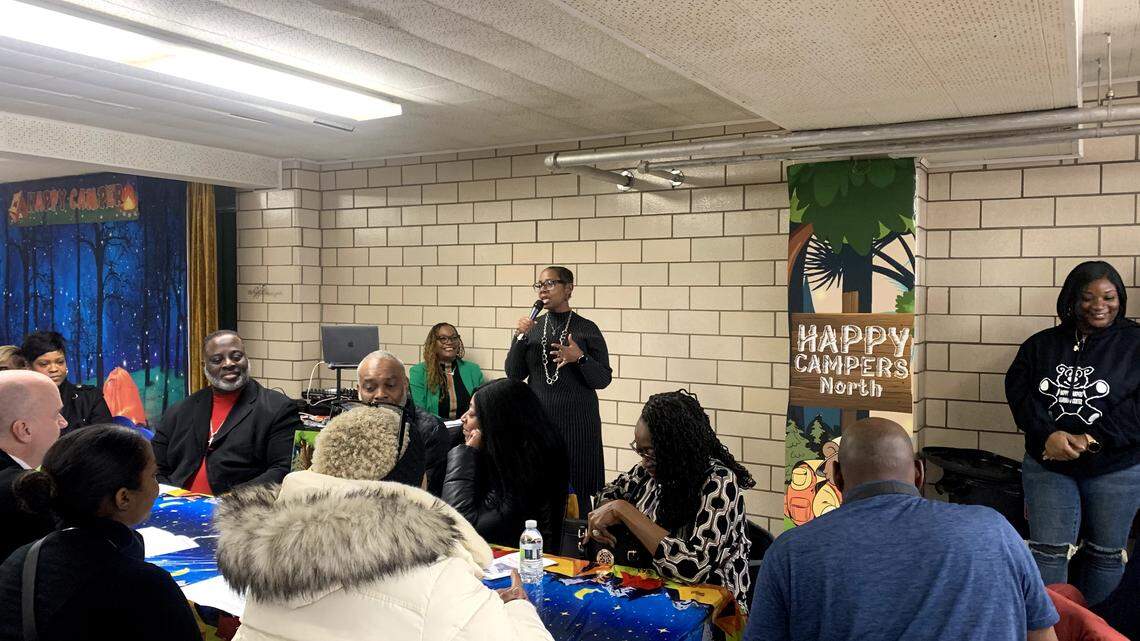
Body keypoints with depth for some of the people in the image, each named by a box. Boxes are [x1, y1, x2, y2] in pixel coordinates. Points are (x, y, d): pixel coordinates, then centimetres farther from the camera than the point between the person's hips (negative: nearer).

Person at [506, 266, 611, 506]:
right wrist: (520, 337, -8)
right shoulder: (533, 327, 8)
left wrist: (580, 358, -20)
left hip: (576, 422, -3)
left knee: (575, 490, -2)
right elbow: (514, 374, 5)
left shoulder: (587, 329, -2)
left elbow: (603, 379, -3)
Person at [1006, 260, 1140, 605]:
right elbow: (1019, 393, -3)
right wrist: (1048, 436, -19)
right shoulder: (1040, 345, 6)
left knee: (1106, 553, 12)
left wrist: (1091, 440, -21)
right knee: (1048, 550, 0)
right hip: (1047, 465, 1)